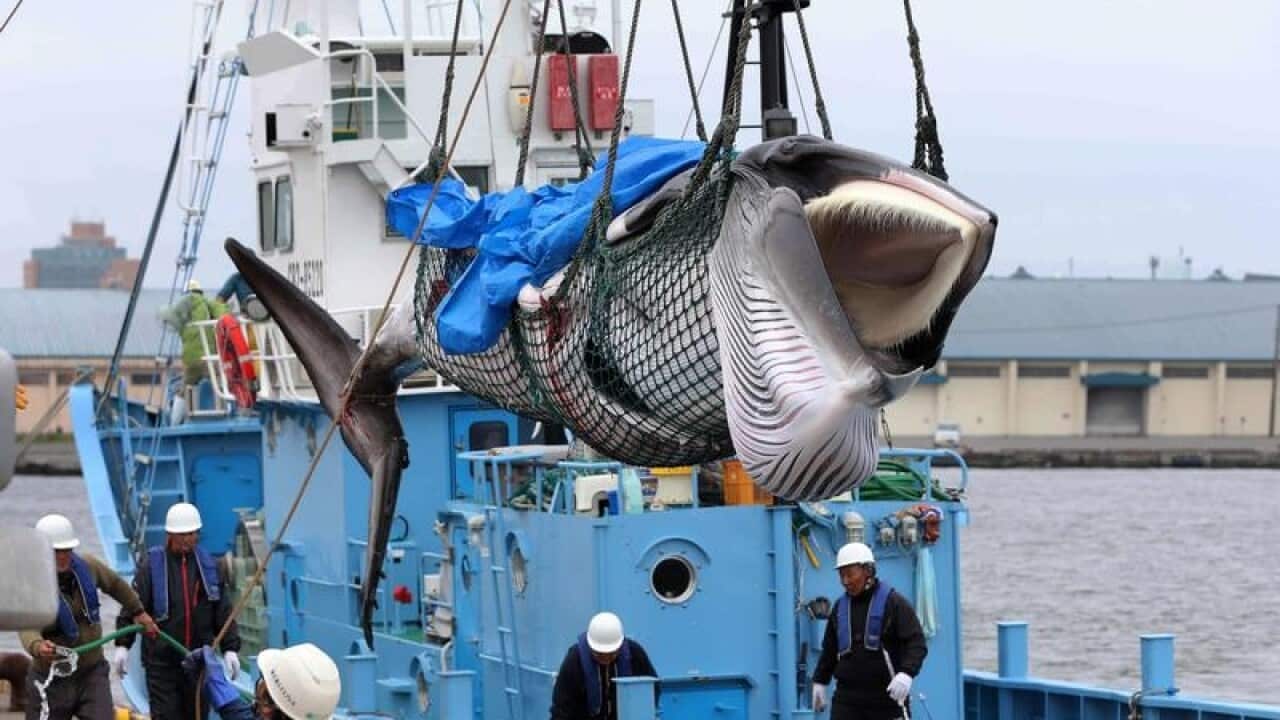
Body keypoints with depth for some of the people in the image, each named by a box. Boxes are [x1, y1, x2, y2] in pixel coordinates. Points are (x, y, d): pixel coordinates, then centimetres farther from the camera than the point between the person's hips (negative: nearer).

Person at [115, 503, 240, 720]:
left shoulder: (207, 564, 7)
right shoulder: (151, 564, -3)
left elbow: (223, 610, 9)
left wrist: (230, 648, 4)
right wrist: (122, 645, -8)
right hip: (161, 659, -3)